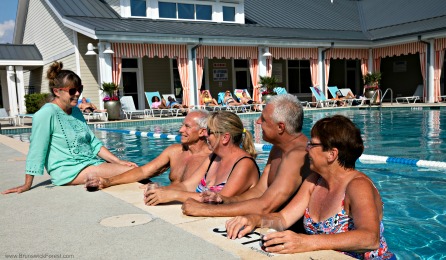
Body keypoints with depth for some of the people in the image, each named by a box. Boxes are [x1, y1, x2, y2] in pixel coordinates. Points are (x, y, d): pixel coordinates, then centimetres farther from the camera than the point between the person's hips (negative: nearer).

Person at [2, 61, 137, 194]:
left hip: (91, 163, 9)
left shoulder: (76, 111, 15)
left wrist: (119, 161, 4)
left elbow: (93, 143, 15)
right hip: (68, 170, -8)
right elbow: (36, 150, -12)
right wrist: (27, 185, -12)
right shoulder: (47, 113, -11)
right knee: (128, 171, -24)